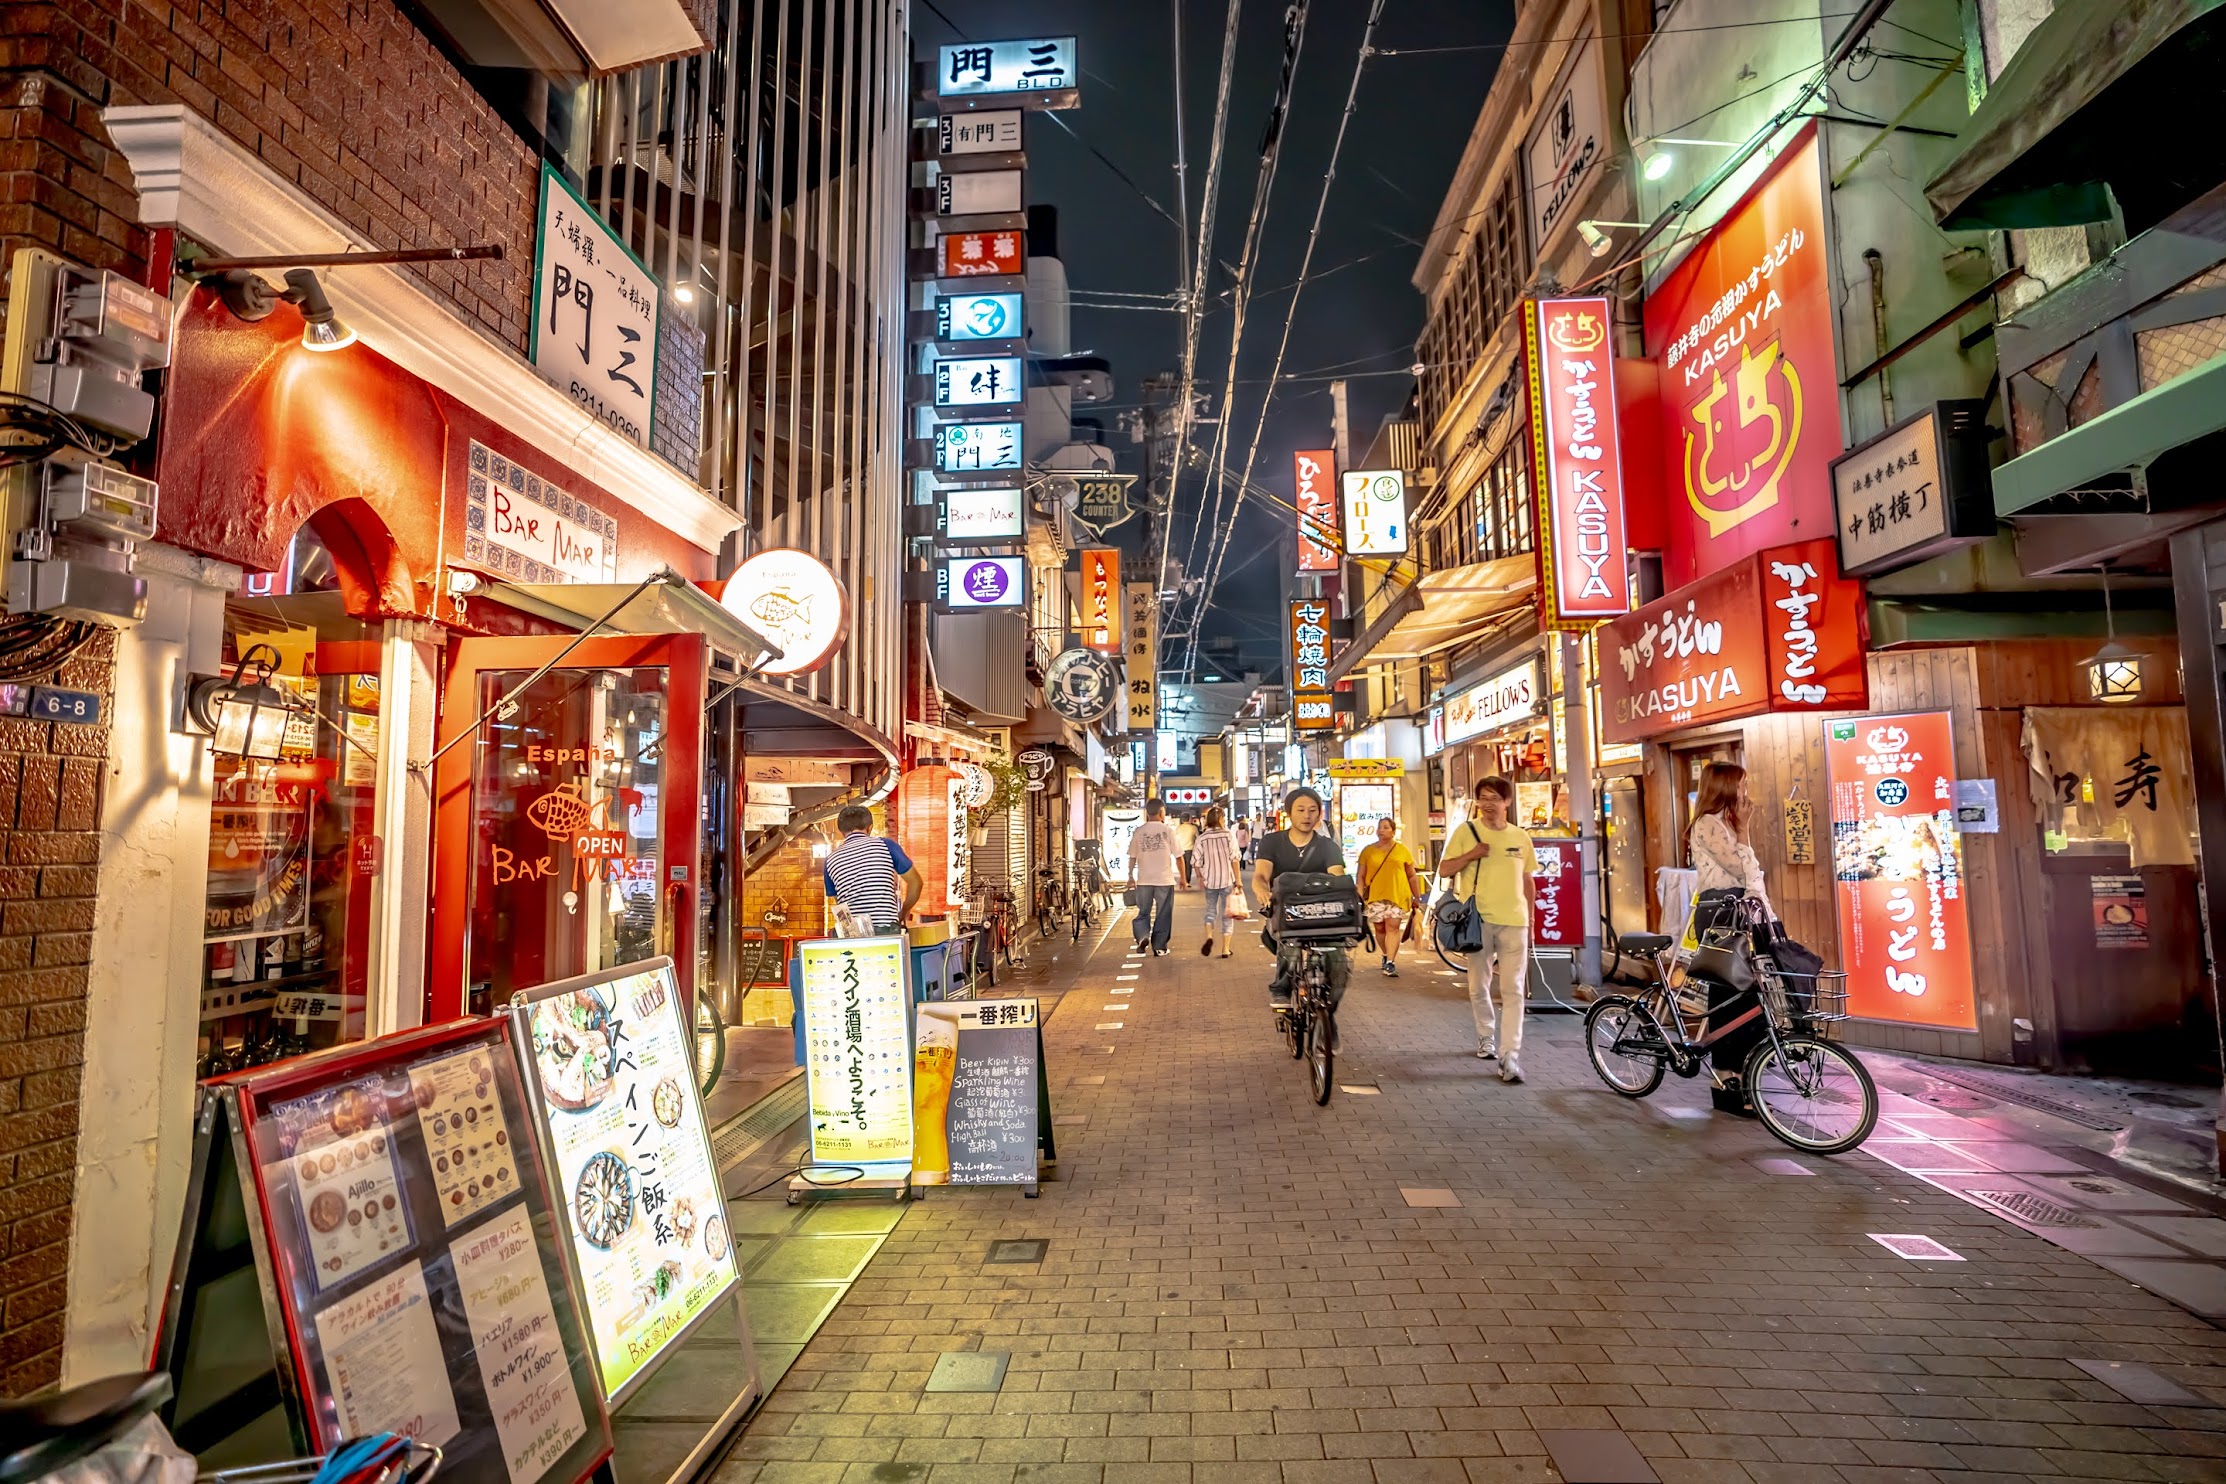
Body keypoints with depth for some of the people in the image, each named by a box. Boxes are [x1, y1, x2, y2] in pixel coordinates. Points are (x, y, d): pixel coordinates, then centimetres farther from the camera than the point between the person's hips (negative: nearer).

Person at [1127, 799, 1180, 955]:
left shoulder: (1138, 832, -1)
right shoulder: (1167, 831, -5)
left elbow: (1132, 856, 5)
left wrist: (1131, 875, 20)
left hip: (1144, 880, 2)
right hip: (1164, 879, -1)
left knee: (1143, 912, 15)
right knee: (1163, 915, 9)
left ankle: (1142, 936, -7)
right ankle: (1159, 947, 12)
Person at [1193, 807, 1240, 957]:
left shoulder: (1202, 837, -3)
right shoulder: (1228, 835, -7)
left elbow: (1197, 860, -3)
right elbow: (1234, 859, -8)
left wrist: (1200, 878, 11)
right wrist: (1238, 880, -2)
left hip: (1209, 880, 1)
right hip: (1227, 880, -1)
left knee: (1210, 909, 16)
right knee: (1226, 913, 8)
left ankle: (1209, 936, -10)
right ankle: (1225, 949, 10)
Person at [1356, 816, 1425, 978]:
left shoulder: (1402, 851, 7)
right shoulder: (1368, 851, 7)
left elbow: (1412, 876, 12)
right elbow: (1361, 876, 8)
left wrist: (1417, 897, 10)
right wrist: (1360, 896, -1)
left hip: (1397, 896, -1)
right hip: (1375, 896, 1)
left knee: (1393, 928, -9)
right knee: (1380, 929, 9)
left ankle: (1390, 963, -12)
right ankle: (1387, 956, 31)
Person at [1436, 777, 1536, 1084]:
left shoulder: (1521, 838, 8)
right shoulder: (1466, 831, 1)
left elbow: (1528, 881, 15)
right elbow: (1444, 870, -1)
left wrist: (1531, 921, 13)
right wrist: (1471, 854, -16)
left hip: (1514, 922, 1)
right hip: (1478, 920, -1)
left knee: (1513, 990, -6)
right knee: (1479, 987, 10)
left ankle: (1510, 1057, -6)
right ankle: (1486, 1038, 32)